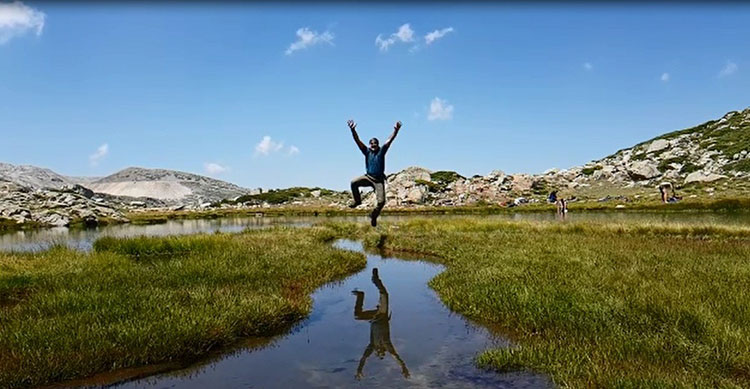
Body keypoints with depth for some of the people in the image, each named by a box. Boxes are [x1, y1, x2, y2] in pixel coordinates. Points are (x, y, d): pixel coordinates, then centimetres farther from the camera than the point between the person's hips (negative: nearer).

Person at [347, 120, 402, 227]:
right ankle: (357, 201, 0)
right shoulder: (367, 151, 2)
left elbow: (390, 140, -11)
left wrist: (396, 130, -25)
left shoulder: (381, 151, 0)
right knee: (354, 183, -24)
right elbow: (357, 140, -7)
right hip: (368, 177, 1)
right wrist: (353, 130, -21)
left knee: (381, 201, -9)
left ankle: (373, 216, 18)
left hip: (379, 180, -1)